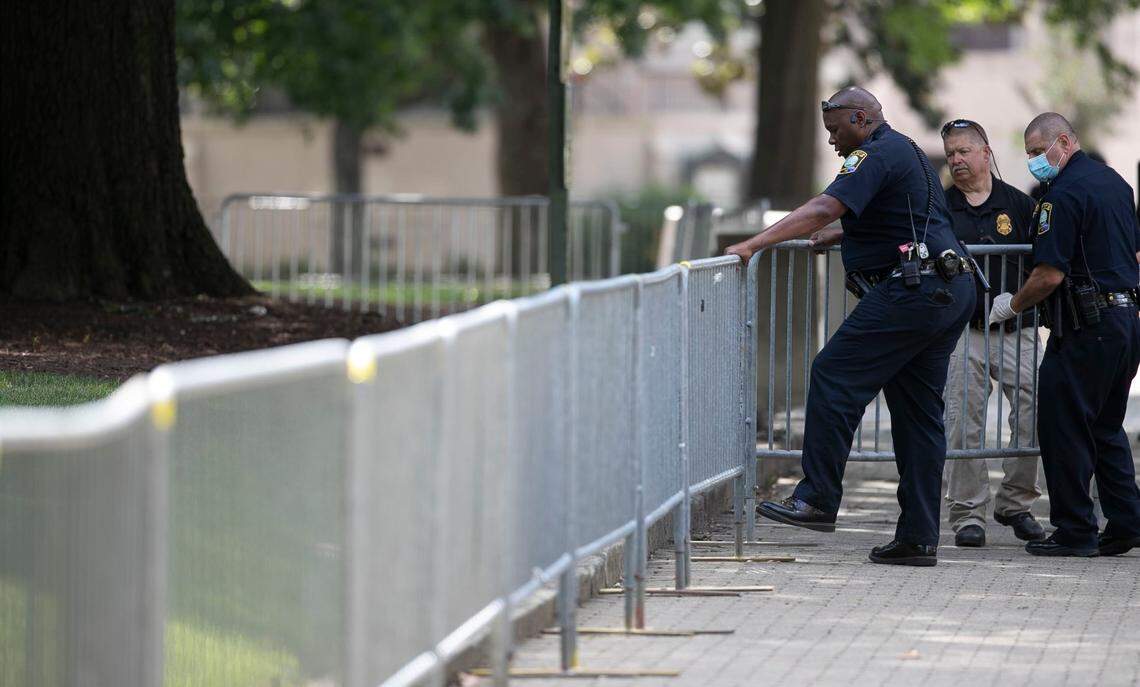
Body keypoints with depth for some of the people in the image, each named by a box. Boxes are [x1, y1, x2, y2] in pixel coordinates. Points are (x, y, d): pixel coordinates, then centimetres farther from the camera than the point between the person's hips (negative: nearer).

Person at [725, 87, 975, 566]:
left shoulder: (876, 155, -8)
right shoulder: (907, 153, 24)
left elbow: (824, 208, -22)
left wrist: (753, 244, -24)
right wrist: (836, 237, 35)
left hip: (911, 291, -10)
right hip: (951, 293, 10)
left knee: (835, 377, -9)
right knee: (918, 411, 9)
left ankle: (817, 498, -13)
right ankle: (918, 538, 7)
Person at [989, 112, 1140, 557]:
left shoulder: (1064, 194, -14)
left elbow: (1050, 274, -18)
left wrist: (1012, 305, -3)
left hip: (1085, 328, -9)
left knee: (1064, 428, -2)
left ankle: (1075, 532, -1)